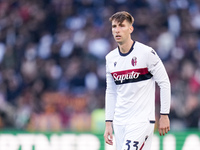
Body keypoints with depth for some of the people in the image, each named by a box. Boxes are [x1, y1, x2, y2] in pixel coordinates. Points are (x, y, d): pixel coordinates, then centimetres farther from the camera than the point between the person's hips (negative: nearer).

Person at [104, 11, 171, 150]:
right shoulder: (111, 58, 9)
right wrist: (108, 124, 12)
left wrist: (164, 115, -5)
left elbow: (164, 83, -4)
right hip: (119, 122, 6)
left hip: (142, 121, -6)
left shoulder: (146, 52, -8)